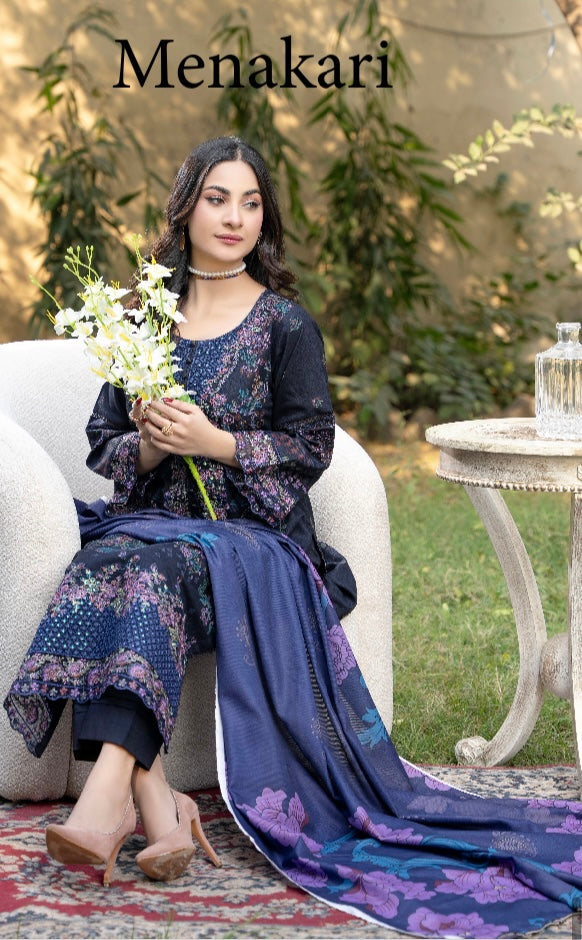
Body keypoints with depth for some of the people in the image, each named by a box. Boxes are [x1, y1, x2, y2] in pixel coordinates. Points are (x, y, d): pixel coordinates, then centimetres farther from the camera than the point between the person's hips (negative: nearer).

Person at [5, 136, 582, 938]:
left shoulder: (285, 323, 5)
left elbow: (312, 447, 0)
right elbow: (104, 442, 14)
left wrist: (214, 441, -13)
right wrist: (150, 446, -9)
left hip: (253, 532, -3)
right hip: (154, 517, 3)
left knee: (159, 567, -35)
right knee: (106, 564, -32)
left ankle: (107, 795, -46)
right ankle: (155, 802, -40)